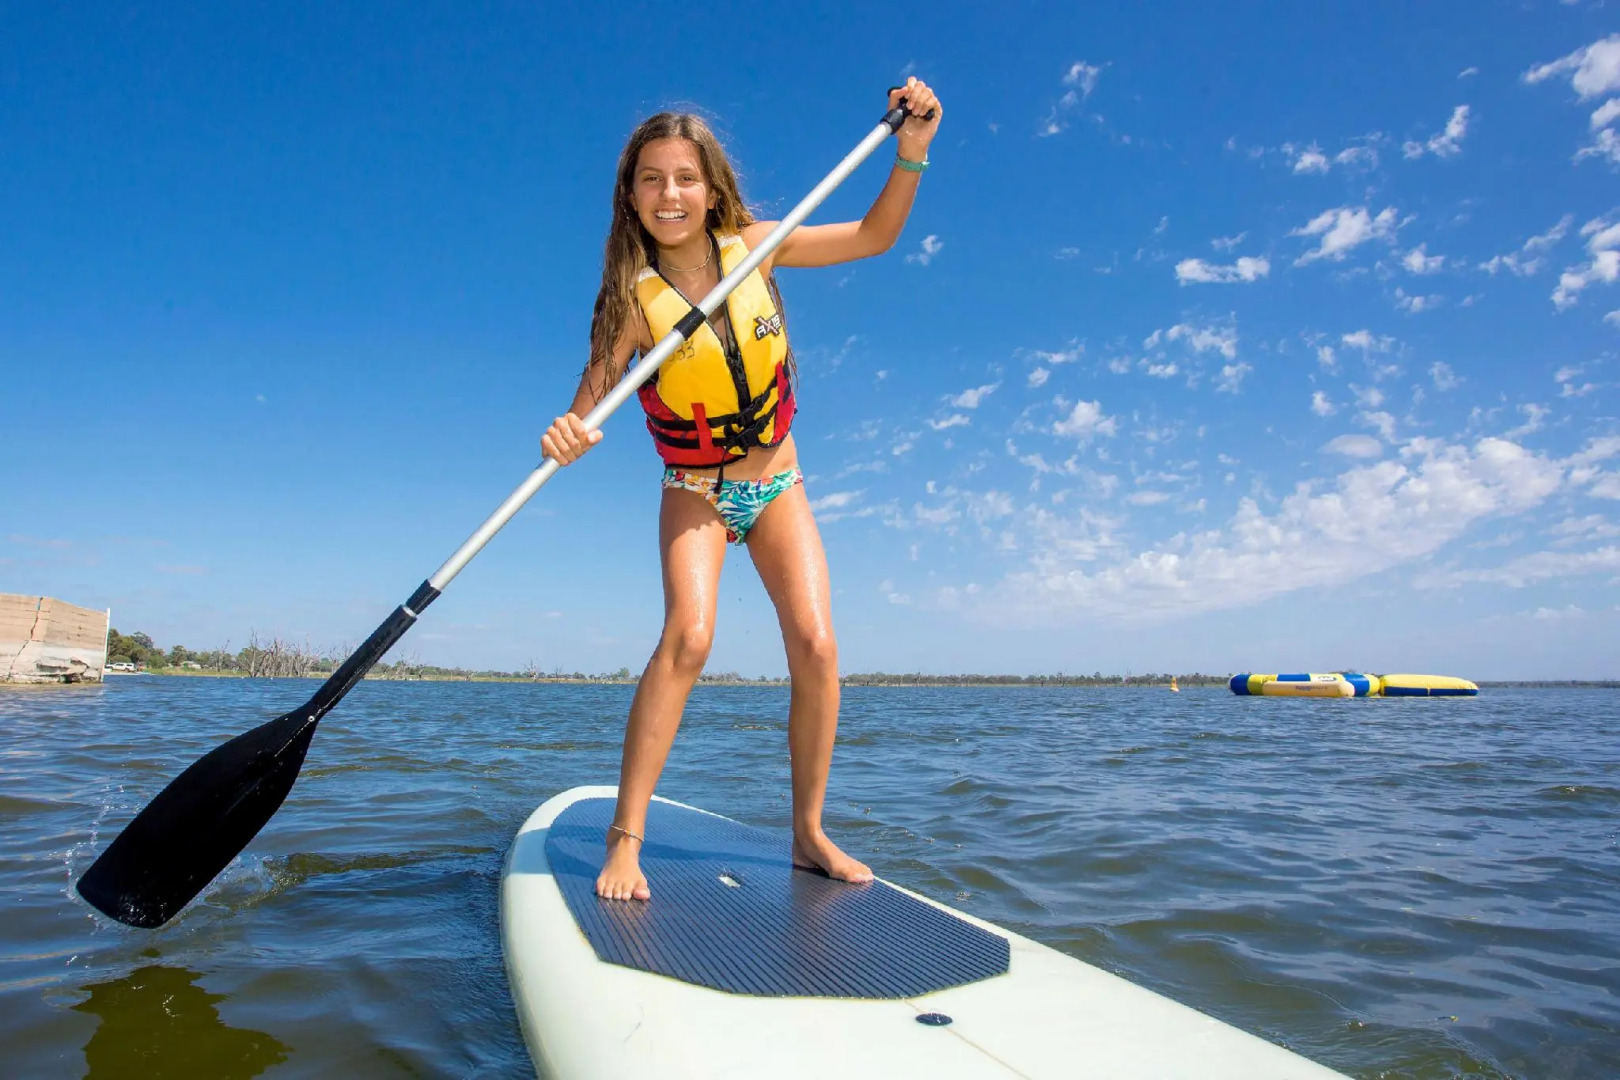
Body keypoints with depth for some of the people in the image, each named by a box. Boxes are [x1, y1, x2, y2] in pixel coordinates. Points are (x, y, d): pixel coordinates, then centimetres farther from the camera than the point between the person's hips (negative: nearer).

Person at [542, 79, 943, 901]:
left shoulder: (754, 246, -6)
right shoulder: (635, 298, -16)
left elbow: (873, 237, 3)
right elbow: (589, 404, -22)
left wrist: (911, 153, -10)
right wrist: (568, 434, -45)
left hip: (777, 487, 3)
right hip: (695, 494, -2)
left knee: (816, 647, -11)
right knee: (688, 636, -26)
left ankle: (808, 833, 7)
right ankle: (625, 838, -13)